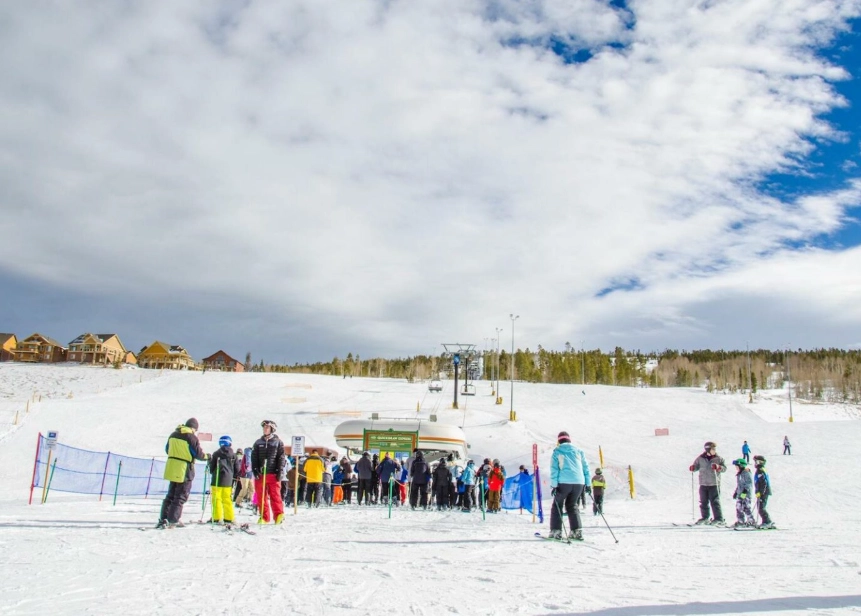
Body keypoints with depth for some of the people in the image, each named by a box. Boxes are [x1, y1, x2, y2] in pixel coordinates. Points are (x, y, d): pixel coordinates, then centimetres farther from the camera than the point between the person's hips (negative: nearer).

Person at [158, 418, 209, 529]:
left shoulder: (173, 434, 8)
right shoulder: (192, 437, -13)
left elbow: (167, 450, 20)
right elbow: (199, 454, -11)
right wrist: (207, 456, 8)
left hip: (171, 469, 6)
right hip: (185, 470, -6)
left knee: (170, 495, 17)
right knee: (181, 497, 2)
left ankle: (163, 519, 12)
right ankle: (172, 521, 0)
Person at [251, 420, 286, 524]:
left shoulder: (278, 442, 4)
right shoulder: (258, 442, 11)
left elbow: (281, 458, 1)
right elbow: (254, 457, 8)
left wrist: (279, 471, -7)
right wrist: (255, 470, -4)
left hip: (273, 474, -3)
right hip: (260, 474, 3)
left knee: (275, 496, -4)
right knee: (261, 497, 5)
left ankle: (279, 515, 4)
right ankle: (264, 517, 13)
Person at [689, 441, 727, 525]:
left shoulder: (718, 458, -1)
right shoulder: (700, 458, 3)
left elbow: (724, 468, -1)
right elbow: (696, 466, 11)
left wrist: (718, 467, -20)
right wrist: (692, 468, -11)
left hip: (714, 484, -3)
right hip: (703, 484, 3)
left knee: (715, 502, -5)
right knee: (703, 502, 9)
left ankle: (719, 518, 2)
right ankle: (705, 517, 22)